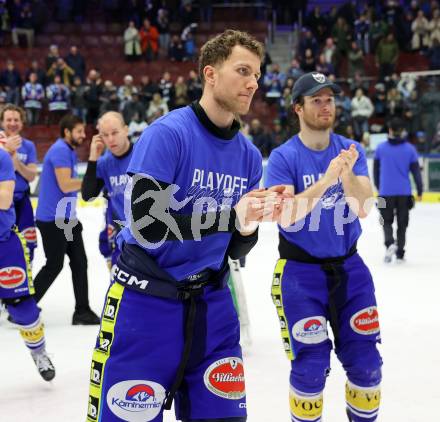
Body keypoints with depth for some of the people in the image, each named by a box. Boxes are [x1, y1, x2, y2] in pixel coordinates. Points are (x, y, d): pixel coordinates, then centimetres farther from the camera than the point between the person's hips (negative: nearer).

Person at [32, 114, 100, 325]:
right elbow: (65, 185, -22)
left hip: (66, 217, 10)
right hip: (52, 219, -10)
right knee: (54, 266, -4)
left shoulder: (69, 151, 16)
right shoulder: (60, 150, -16)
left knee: (79, 262, 8)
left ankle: (82, 311, 14)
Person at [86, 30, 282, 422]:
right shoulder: (167, 133, -14)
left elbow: (236, 249, 6)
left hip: (211, 303, 6)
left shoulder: (249, 155, 4)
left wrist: (248, 228, -16)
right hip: (146, 301, -6)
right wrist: (229, 215, -26)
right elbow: (147, 223, -23)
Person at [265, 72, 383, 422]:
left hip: (348, 267, 3)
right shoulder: (283, 157, -11)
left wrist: (347, 175, -32)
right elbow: (285, 215, -23)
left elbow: (363, 209, -13)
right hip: (301, 271, -3)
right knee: (311, 366, -4)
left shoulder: (352, 151, -2)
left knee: (365, 362, 5)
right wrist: (326, 180, -34)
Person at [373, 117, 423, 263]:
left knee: (387, 221, 13)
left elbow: (375, 170, 7)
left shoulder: (380, 148, -2)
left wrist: (379, 187, 23)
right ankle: (400, 254, 13)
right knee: (402, 223, 14)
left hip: (386, 192, 0)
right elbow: (416, 171, -3)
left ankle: (390, 243, -15)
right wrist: (420, 191, 7)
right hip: (404, 192, 0)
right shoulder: (410, 149, -4)